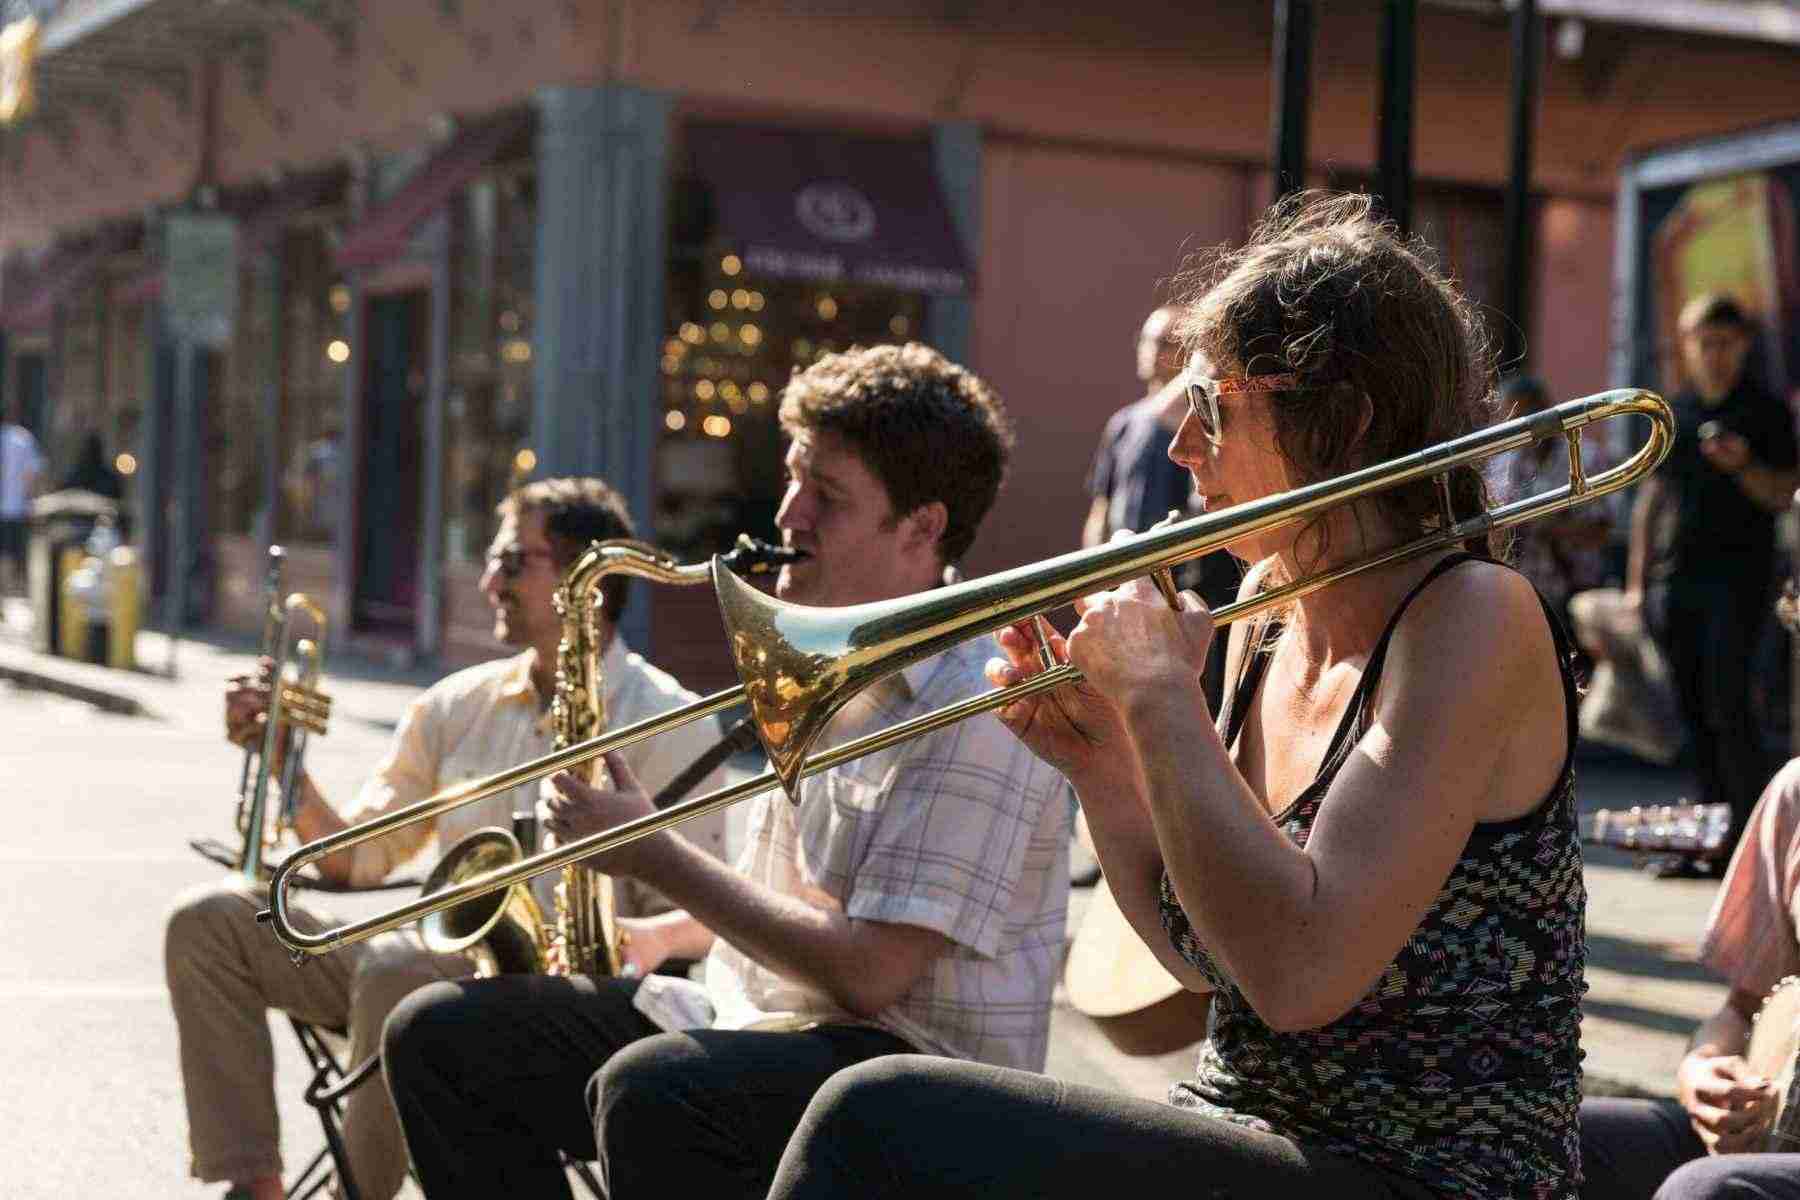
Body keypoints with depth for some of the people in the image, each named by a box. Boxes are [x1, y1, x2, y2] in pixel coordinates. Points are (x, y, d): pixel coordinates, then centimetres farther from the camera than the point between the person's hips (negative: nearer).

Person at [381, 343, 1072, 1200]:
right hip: (750, 1018, 9)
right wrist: (665, 935, 11)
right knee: (441, 1034, 1)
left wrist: (654, 854, -14)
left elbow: (868, 972, -22)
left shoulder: (983, 707, -17)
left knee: (649, 1090, -38)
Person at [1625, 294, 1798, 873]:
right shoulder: (1671, 412, 16)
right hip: (1673, 578, 4)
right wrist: (1637, 580, 13)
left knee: (1726, 705, -13)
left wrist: (1743, 466, -20)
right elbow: (1650, 496, 18)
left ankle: (1748, 837, -10)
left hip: (1737, 576, -4)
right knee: (1694, 711, 4)